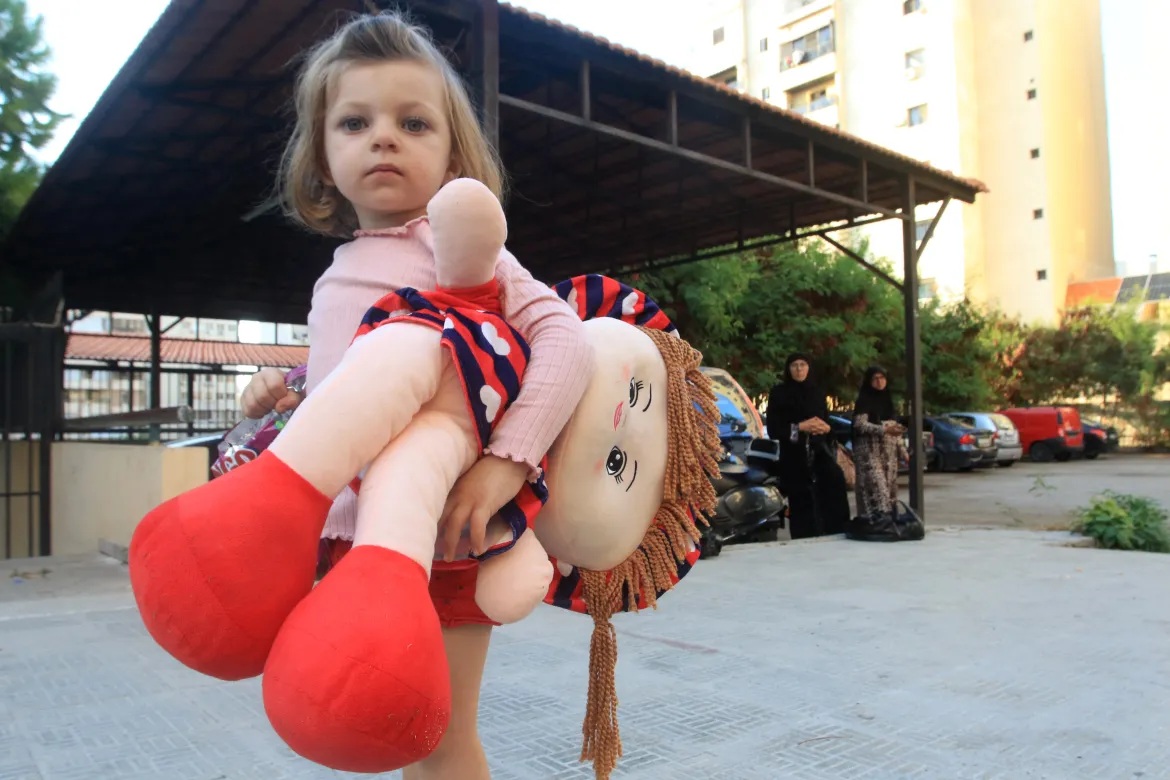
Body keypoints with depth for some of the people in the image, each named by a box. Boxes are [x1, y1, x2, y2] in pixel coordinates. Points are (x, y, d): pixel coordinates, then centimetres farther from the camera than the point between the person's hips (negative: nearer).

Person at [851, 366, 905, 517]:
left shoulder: (888, 399, 16)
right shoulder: (864, 400, -6)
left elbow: (894, 425, 21)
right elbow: (860, 425, -16)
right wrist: (884, 430, -25)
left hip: (888, 452, 7)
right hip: (870, 451, -7)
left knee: (889, 487, 6)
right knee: (876, 488, -15)